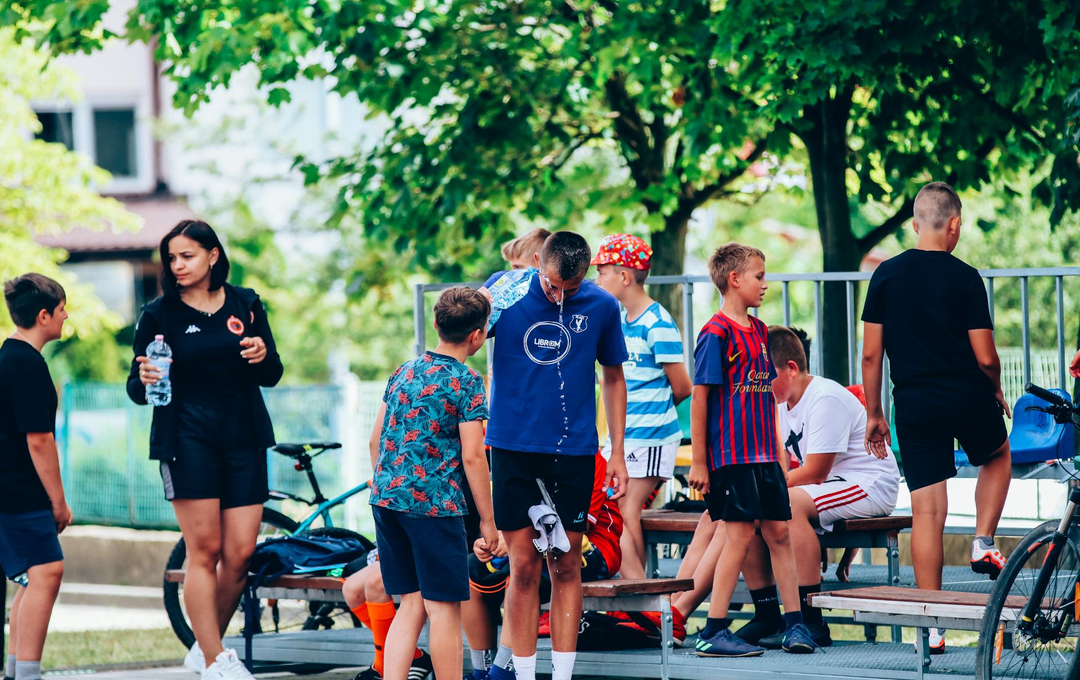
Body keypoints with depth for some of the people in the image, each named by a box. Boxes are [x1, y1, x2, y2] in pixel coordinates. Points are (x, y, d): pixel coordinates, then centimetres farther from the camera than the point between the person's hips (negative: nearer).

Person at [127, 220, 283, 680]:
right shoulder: (159, 314, 1)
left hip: (243, 439, 3)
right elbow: (135, 387, 1)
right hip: (188, 439, -3)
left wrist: (263, 357, -10)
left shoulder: (245, 305, 9)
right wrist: (144, 381, -22)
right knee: (205, 551, -7)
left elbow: (272, 377, 12)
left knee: (240, 554, -1)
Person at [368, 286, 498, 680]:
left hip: (386, 497, 7)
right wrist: (487, 520, -5)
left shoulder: (405, 371, 13)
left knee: (412, 605, 10)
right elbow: (472, 456, -11)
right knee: (444, 609, 0)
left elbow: (376, 440, 16)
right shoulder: (466, 382, -8)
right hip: (433, 503, -7)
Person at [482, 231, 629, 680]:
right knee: (524, 567, -2)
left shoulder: (601, 306, 0)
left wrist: (618, 452, 10)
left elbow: (613, 378, 12)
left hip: (574, 451, 1)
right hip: (513, 447, -1)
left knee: (566, 566, 3)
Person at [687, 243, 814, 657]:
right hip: (731, 453, -8)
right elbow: (699, 397, -12)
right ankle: (713, 632, -2)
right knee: (740, 534, -7)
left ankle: (794, 622, 13)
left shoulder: (759, 330, 14)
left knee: (779, 531, 7)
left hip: (763, 453, 8)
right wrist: (699, 461, -13)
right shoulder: (717, 333, -11)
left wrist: (778, 451, 17)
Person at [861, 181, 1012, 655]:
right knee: (998, 456, 31)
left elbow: (870, 354, 2)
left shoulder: (886, 275, 1)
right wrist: (997, 390, 13)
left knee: (926, 513, 3)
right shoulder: (964, 278, -7)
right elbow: (985, 357, -8)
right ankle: (983, 543, 15)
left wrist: (874, 414, 12)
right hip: (969, 400, -2)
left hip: (914, 405, 2)